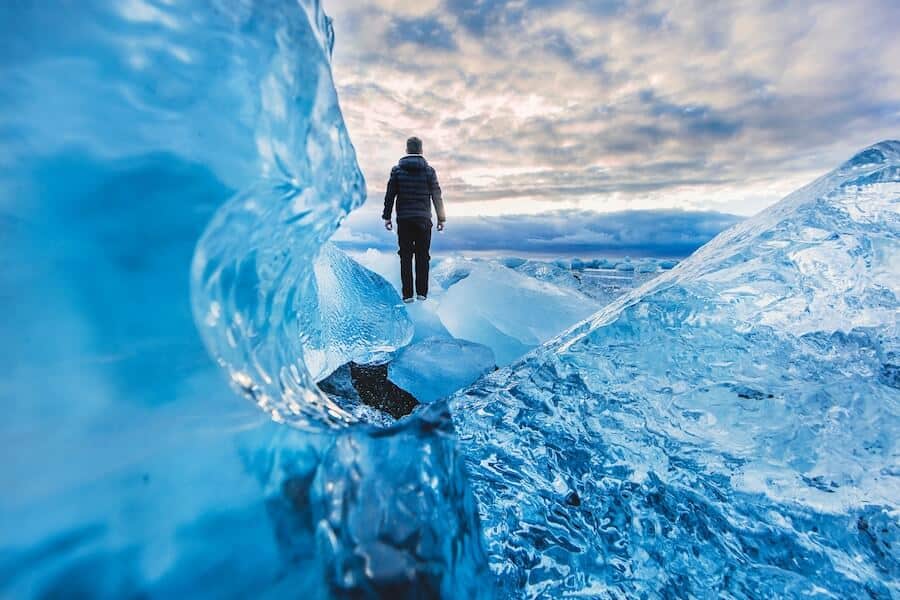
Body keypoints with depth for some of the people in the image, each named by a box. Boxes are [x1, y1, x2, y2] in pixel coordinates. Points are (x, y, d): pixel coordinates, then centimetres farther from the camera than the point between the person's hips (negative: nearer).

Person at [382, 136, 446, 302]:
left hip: (404, 220, 0)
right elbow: (437, 196, 2)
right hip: (423, 219, 0)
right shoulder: (429, 170, 2)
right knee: (422, 256, 6)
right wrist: (441, 218, 7)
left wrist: (387, 217, 8)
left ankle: (407, 294, 3)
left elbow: (389, 196, 2)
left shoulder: (397, 170, 3)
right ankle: (422, 292, 7)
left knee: (406, 257, 4)